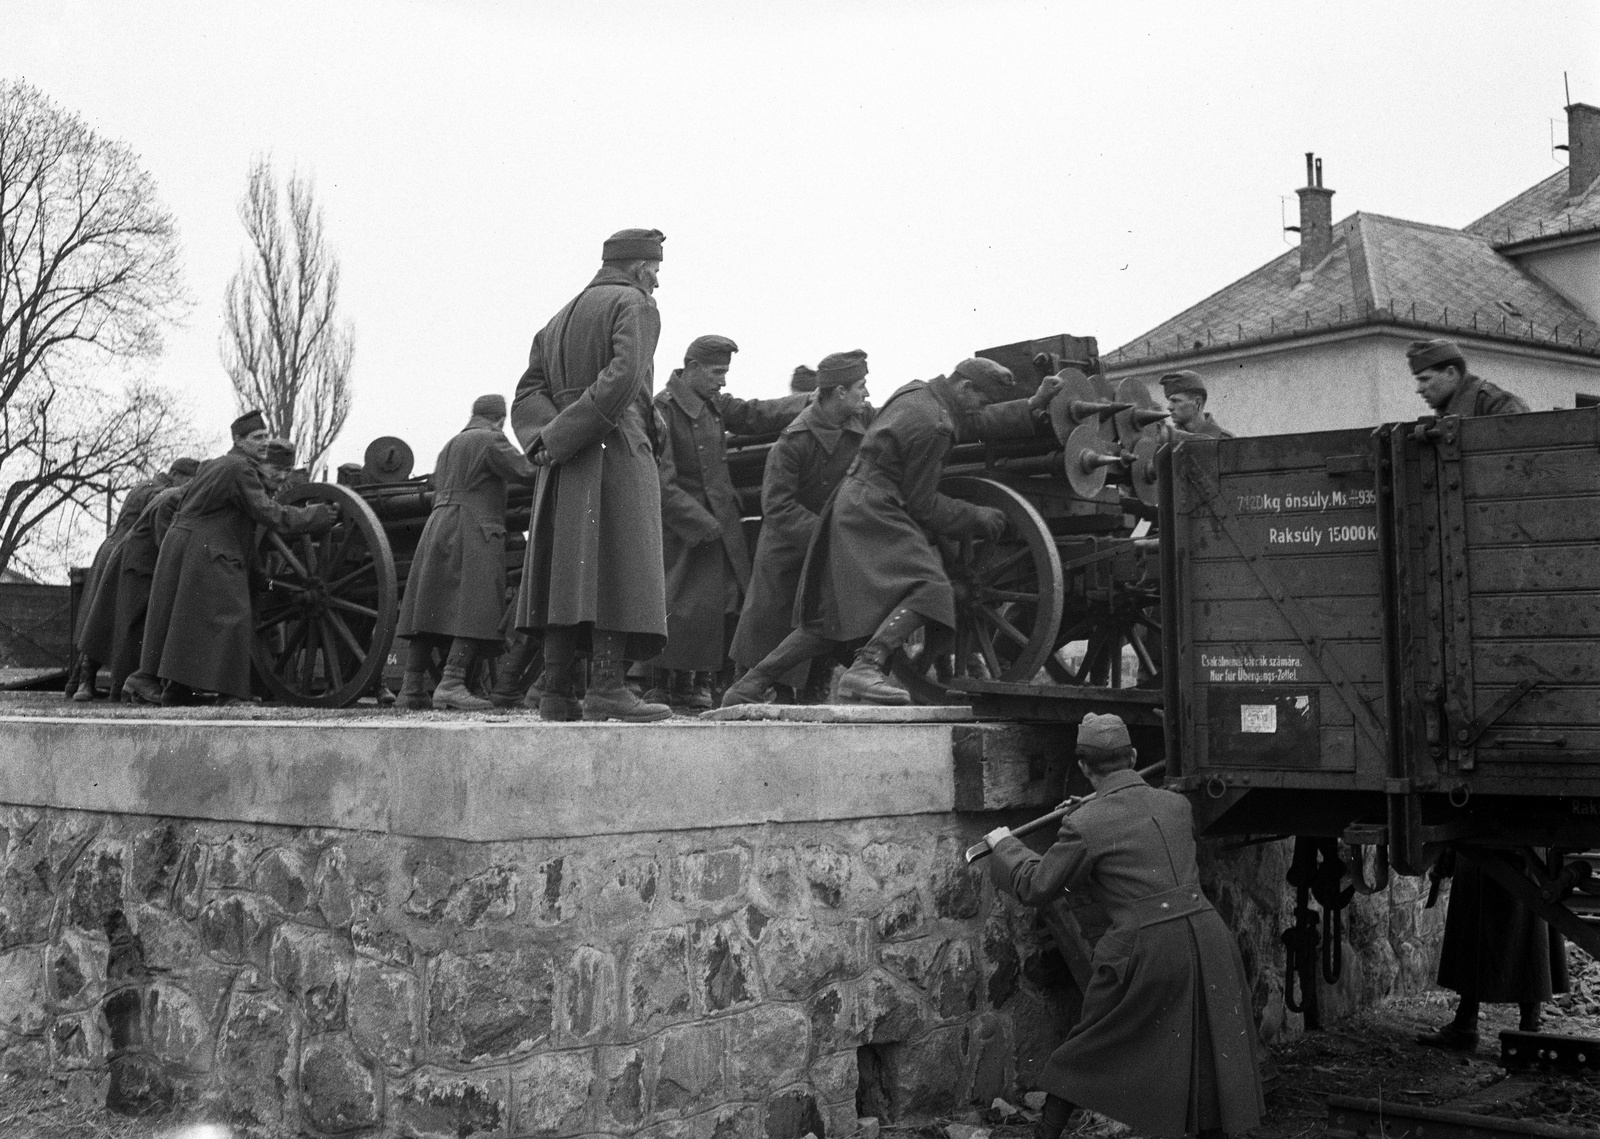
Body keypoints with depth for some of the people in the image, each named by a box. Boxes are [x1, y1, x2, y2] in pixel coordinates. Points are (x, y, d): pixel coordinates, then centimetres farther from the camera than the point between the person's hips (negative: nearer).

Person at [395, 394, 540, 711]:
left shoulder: (448, 447, 25)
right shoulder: (491, 440, -1)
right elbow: (526, 472, -9)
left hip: (436, 531, 9)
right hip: (473, 534, -9)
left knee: (429, 611, 6)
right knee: (475, 613, -13)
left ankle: (412, 689, 3)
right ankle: (450, 686, -25)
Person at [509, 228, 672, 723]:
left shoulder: (559, 320, 25)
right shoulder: (635, 305, 0)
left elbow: (527, 396, 13)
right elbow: (622, 379, -18)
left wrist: (546, 438, -5)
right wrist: (560, 439, -15)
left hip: (565, 471, 8)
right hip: (617, 452, -8)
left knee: (566, 574, 6)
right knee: (620, 572, -10)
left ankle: (557, 692, 4)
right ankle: (606, 689, -16)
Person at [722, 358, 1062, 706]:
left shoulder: (917, 392, 14)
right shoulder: (931, 425, -16)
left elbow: (978, 423, 23)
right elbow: (922, 504, -12)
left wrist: (1034, 406, 16)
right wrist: (977, 518, -2)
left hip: (852, 505, 10)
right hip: (873, 515, -10)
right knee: (927, 589, -21)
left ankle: (746, 688, 12)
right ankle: (864, 671, -33)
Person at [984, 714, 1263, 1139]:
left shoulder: (1085, 825, -5)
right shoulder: (1177, 804, 11)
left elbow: (1035, 887, 4)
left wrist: (1004, 846, 22)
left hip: (1147, 951, -4)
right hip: (1206, 935, 4)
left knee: (1087, 1050, 15)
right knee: (1211, 1057, 14)